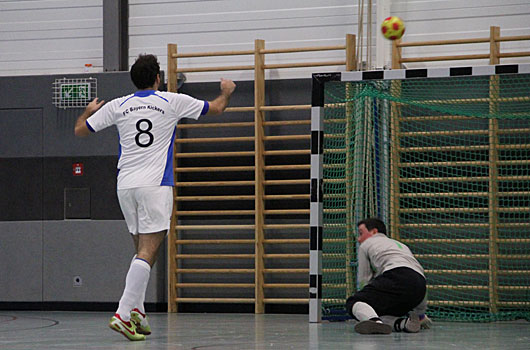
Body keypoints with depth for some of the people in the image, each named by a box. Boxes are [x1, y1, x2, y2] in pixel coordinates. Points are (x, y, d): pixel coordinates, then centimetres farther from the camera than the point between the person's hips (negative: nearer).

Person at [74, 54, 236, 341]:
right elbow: (216, 108, 16)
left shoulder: (117, 106, 8)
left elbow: (80, 130, 17)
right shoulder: (173, 102, 3)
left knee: (142, 248, 18)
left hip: (125, 185, 4)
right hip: (155, 185, -4)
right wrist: (226, 91, 38)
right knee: (147, 251, -10)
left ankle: (136, 310, 11)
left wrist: (90, 110, 38)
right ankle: (123, 314, -23)